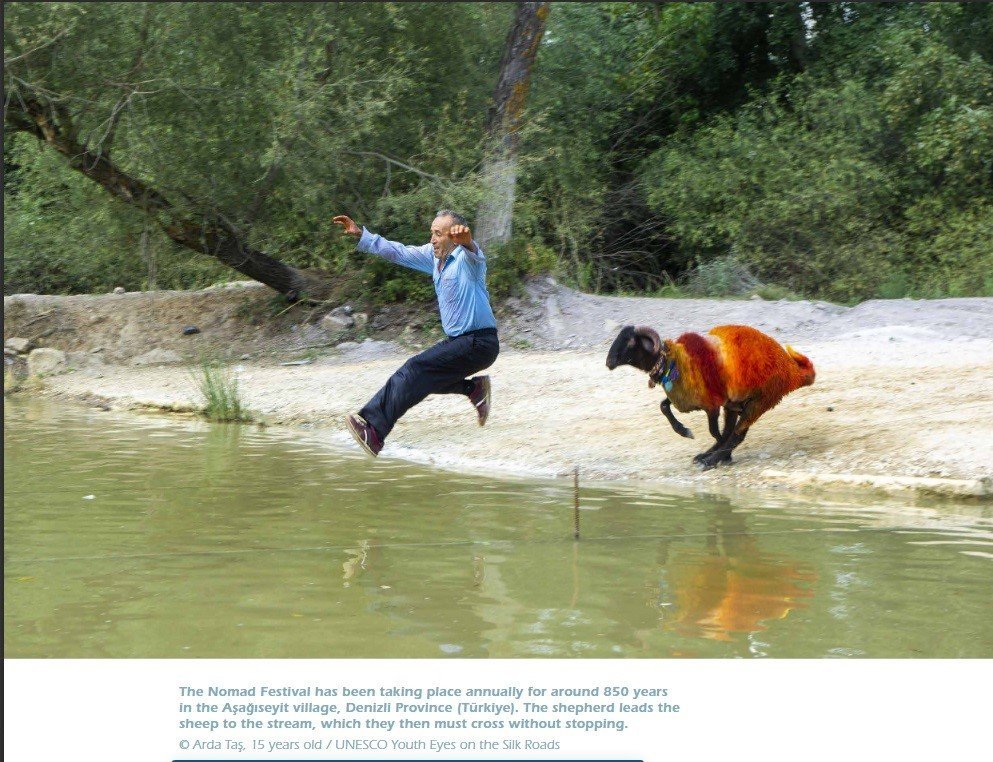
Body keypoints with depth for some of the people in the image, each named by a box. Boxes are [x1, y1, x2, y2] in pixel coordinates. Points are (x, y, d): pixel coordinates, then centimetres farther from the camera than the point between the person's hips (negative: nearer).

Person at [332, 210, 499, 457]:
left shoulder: (466, 258, -16)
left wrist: (466, 239, -65)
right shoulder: (433, 255, 9)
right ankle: (475, 388, 21)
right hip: (458, 341, 10)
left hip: (478, 343, -10)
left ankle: (374, 430, -29)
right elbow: (398, 252, 18)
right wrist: (360, 235, 15)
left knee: (417, 370, -21)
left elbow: (471, 252, -41)